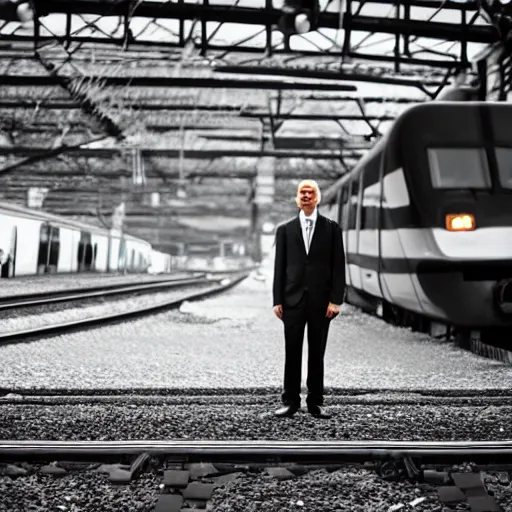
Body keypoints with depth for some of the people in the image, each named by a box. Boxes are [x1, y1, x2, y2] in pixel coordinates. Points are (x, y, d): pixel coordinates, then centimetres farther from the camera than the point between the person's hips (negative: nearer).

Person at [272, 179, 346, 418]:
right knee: (292, 353, 1)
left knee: (317, 354, 5)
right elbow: (279, 267, 6)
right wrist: (277, 300, -1)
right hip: (293, 299, 1)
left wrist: (336, 300, -7)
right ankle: (290, 401, 8)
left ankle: (315, 402, 12)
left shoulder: (331, 228, 5)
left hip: (321, 300, -1)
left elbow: (338, 266, 1)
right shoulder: (285, 229, 8)